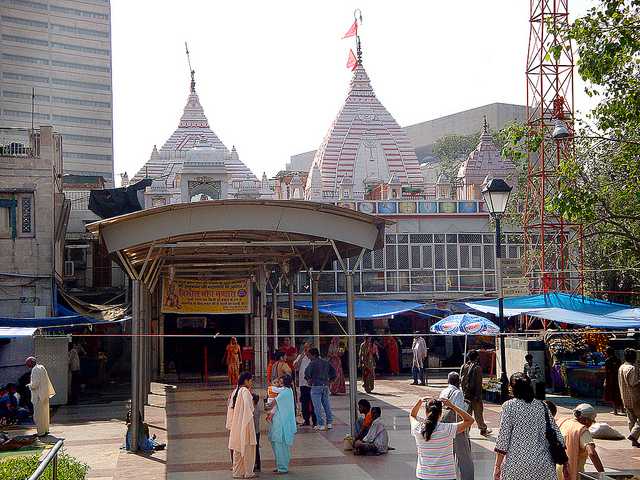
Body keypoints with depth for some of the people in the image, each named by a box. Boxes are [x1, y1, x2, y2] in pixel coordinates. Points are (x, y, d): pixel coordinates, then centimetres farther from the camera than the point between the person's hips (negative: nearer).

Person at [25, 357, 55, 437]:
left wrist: (29, 385, -2)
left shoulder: (35, 370, -17)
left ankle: (41, 432, 2)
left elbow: (35, 384, -22)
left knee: (39, 414, -1)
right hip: (44, 394, 9)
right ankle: (46, 429, 26)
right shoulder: (41, 367, 9)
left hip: (39, 395, -9)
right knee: (44, 413, 17)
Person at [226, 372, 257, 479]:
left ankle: (237, 472, 17)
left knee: (237, 449, 12)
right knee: (247, 448, 2)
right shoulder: (245, 391, -16)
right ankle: (248, 473, 7)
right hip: (245, 422, -8)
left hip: (236, 425, 8)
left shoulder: (235, 391, 9)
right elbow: (249, 408, -23)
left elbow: (230, 407, 12)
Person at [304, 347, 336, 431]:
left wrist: (309, 379, -7)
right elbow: (333, 372, 16)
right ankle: (329, 423, 17)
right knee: (327, 405, 13)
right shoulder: (326, 362, 12)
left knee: (318, 406, -2)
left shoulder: (313, 363, -9)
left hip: (316, 387, -7)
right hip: (325, 386, 7)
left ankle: (321, 425, -3)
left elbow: (307, 372, -23)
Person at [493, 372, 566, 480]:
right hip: (542, 465, 3)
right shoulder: (542, 406, 7)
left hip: (516, 464, -3)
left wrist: (497, 466, -1)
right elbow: (557, 436, 6)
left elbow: (503, 438, -6)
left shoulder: (509, 406, -4)